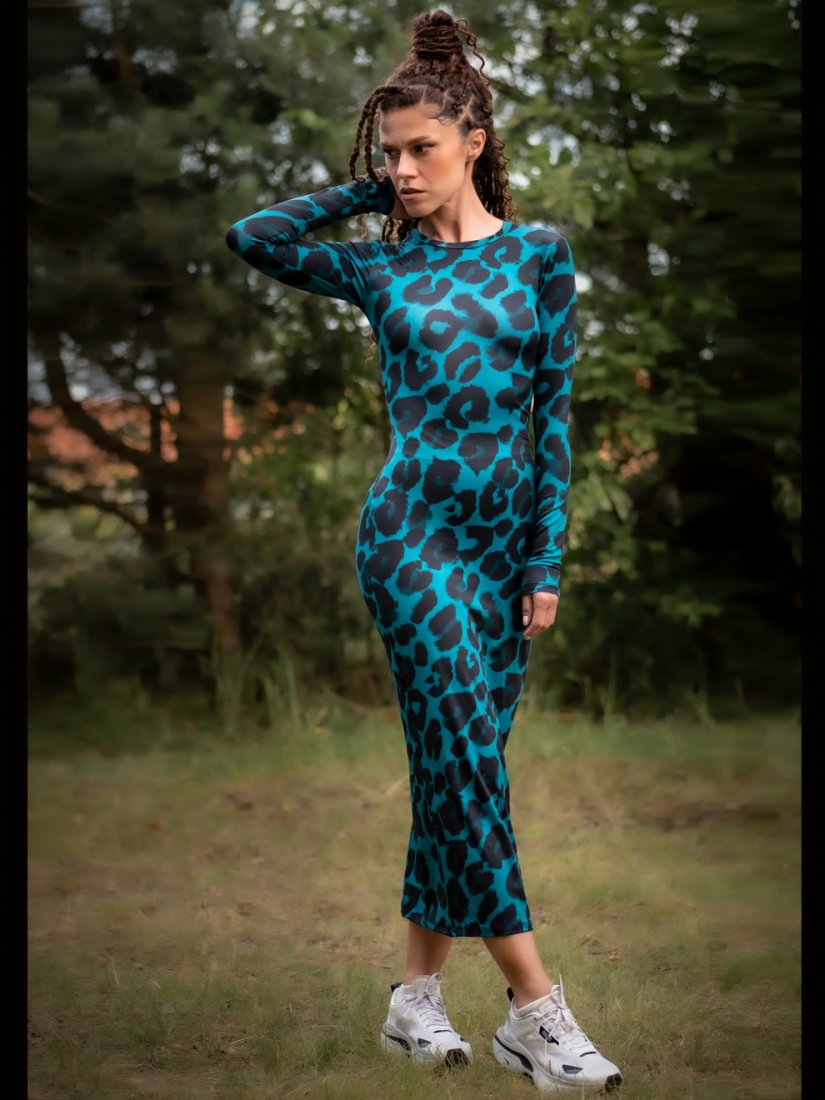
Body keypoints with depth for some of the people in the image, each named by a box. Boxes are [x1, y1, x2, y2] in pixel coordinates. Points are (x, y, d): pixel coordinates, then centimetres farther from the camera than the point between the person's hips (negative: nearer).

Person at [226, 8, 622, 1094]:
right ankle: (536, 1011, -6)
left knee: (458, 774, 7)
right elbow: (254, 237, 2)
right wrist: (368, 194, 8)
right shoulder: (382, 266, 7)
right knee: (469, 763, -9)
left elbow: (554, 413, 5)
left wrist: (546, 560, 0)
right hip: (414, 536, -2)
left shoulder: (539, 253, 7)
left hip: (505, 543, 3)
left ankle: (417, 995, 17)